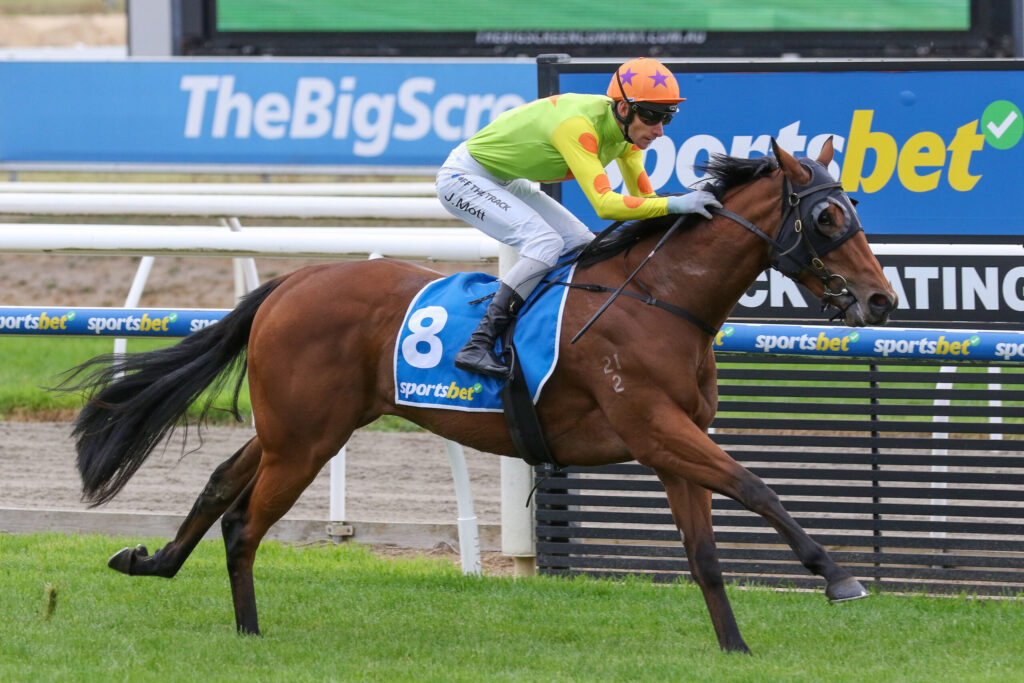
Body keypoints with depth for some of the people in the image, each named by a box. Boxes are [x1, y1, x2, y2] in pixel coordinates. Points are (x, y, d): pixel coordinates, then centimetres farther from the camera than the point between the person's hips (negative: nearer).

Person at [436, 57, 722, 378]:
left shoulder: (626, 128, -7)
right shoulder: (579, 124, -34)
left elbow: (643, 196, 3)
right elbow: (604, 203, -43)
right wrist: (675, 204, -47)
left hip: (504, 182, 10)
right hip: (464, 177, -10)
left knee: (583, 246, 2)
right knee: (546, 243, -26)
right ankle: (477, 346, -28)